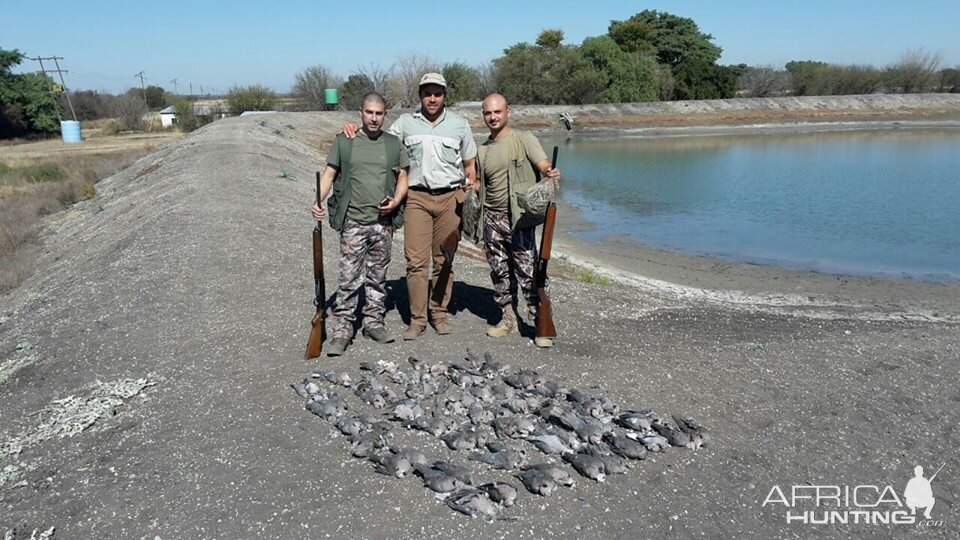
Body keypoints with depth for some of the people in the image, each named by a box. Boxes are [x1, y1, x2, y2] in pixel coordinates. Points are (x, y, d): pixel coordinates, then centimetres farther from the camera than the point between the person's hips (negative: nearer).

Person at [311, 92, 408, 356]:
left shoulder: (393, 144, 9)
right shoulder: (344, 142, 5)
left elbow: (403, 178, 11)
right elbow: (329, 174, 4)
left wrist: (396, 201, -8)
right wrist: (318, 201, -12)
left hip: (383, 222, 2)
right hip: (353, 220, -2)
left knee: (377, 277, 10)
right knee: (349, 278, -4)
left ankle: (374, 323, 22)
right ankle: (342, 329, 3)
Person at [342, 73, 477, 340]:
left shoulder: (459, 124, 9)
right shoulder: (405, 122, 7)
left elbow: (470, 163, 13)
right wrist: (354, 130, -2)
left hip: (450, 198, 1)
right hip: (417, 198, -1)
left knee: (444, 260, 6)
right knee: (416, 260, -5)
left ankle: (439, 313, 19)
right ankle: (417, 318, 4)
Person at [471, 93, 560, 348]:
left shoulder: (524, 139, 0)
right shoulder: (482, 150, 16)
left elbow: (543, 164, -15)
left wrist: (551, 172, -37)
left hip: (518, 217, -5)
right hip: (492, 218, 6)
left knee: (528, 271, -8)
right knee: (499, 271, 10)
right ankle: (508, 318, 23)